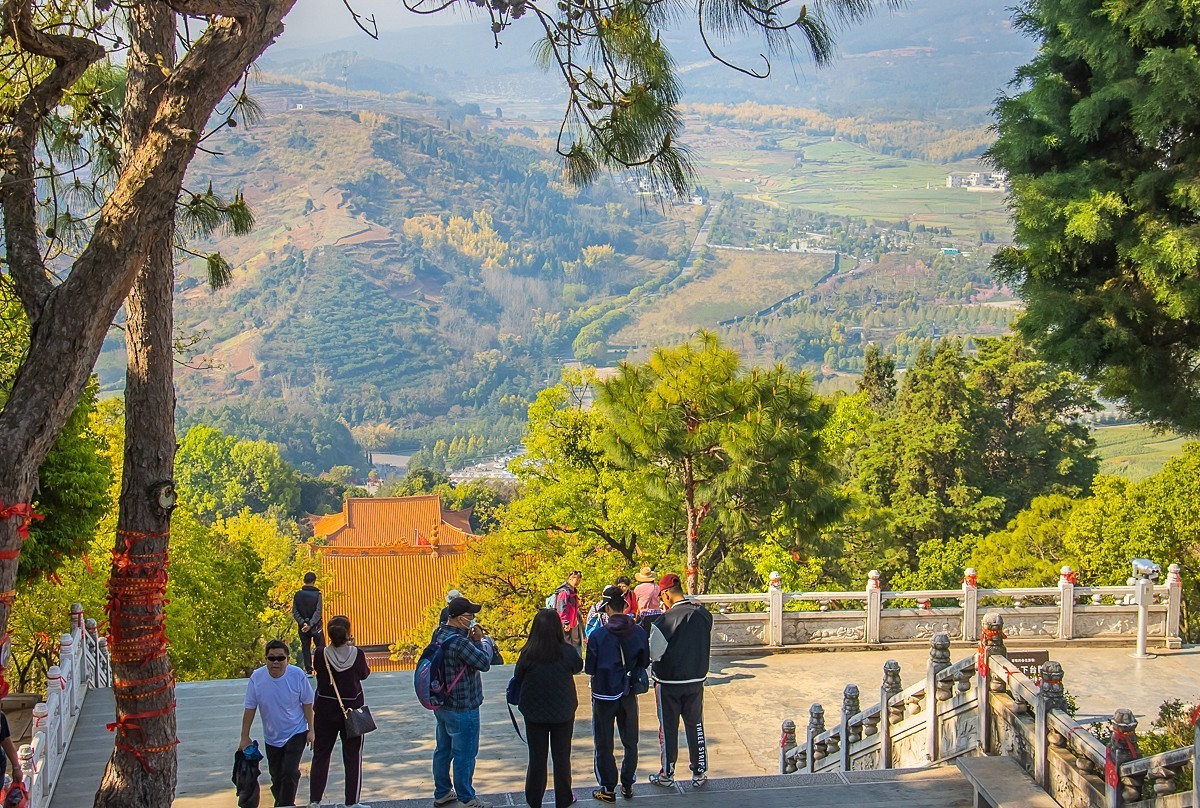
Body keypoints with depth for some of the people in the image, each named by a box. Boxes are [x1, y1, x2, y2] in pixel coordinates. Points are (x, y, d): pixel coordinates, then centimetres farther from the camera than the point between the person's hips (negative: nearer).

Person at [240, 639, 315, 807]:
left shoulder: (297, 675, -17)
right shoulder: (257, 678, -14)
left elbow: (307, 703, -5)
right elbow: (250, 709, -4)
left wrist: (310, 730, -3)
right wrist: (245, 737, -1)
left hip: (296, 733, -2)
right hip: (272, 737, 2)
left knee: (290, 772, -16)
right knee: (276, 776, 15)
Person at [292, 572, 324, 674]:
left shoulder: (297, 595, -1)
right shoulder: (317, 594, -11)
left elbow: (294, 612, -5)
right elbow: (318, 612, -17)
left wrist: (303, 623, -10)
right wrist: (310, 625, -17)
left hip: (302, 627, 3)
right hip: (315, 626, -3)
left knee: (305, 648, 10)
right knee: (321, 648, 9)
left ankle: (308, 670, 7)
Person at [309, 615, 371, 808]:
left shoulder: (321, 654, -14)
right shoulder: (357, 654, -15)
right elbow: (364, 674, 3)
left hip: (325, 711, 2)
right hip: (352, 710, -2)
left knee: (320, 755, 14)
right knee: (353, 756, 8)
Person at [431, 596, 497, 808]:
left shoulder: (440, 634, 2)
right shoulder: (458, 642, -29)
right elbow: (484, 661, -23)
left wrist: (474, 637, -6)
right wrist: (484, 639, -8)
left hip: (442, 705, 10)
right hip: (462, 709, -10)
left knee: (443, 750, 20)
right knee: (464, 755, 3)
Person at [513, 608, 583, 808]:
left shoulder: (528, 654, -17)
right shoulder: (567, 652, -17)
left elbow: (518, 679, -3)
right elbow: (578, 667, 4)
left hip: (534, 714, 0)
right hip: (563, 713, 0)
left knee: (537, 757, 13)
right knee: (561, 757, 15)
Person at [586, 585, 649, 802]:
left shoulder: (598, 635, -18)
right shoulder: (639, 632, -8)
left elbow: (590, 668, -11)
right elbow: (644, 663, 3)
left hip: (604, 695, -3)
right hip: (628, 694, 3)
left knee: (604, 744, 9)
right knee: (630, 742, 18)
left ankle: (608, 789, 13)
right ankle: (627, 786, 24)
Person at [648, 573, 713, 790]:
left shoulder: (664, 621, -20)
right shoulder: (704, 615, -5)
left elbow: (654, 654, -14)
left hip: (669, 683, -4)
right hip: (697, 680, 4)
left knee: (669, 728, 9)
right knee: (695, 725, 14)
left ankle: (667, 774, 18)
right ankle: (700, 773, 19)